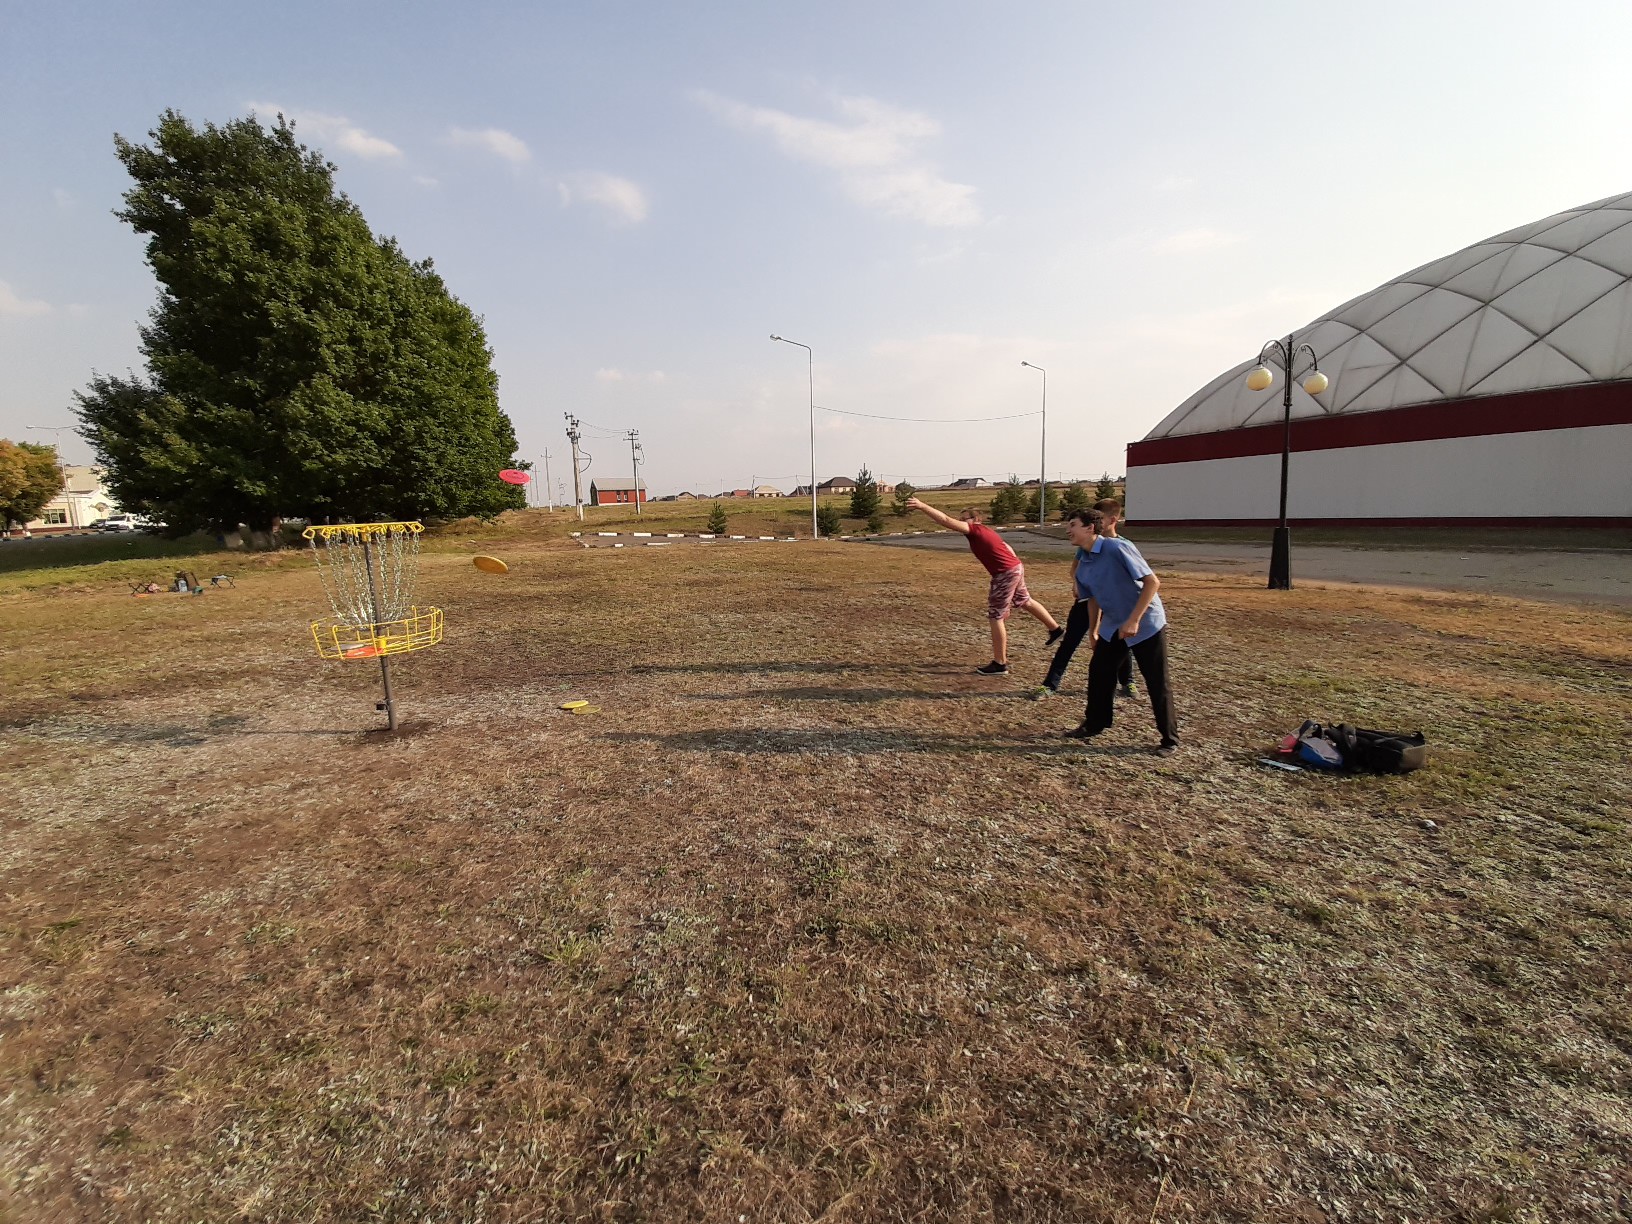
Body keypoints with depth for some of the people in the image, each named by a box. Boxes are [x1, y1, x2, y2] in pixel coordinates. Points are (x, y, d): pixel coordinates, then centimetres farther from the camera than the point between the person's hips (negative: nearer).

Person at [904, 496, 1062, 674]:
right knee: (1026, 601, 30)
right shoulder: (985, 531, 13)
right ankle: (1056, 630, 49)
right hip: (1015, 568, 10)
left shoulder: (974, 530, -14)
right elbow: (1007, 549, 19)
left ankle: (999, 664, 4)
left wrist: (922, 506, -25)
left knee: (995, 617, -2)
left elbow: (946, 520, -23)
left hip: (1006, 573, -10)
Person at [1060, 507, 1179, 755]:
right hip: (1113, 627, 7)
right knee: (1098, 672, 9)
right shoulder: (1083, 567, 0)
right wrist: (1093, 631, 19)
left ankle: (1170, 739, 17)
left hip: (1146, 624, -7)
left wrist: (1133, 620, -26)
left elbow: (1152, 582, -24)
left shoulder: (1117, 548, -23)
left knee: (1157, 683, 1)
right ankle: (1094, 724, 27)